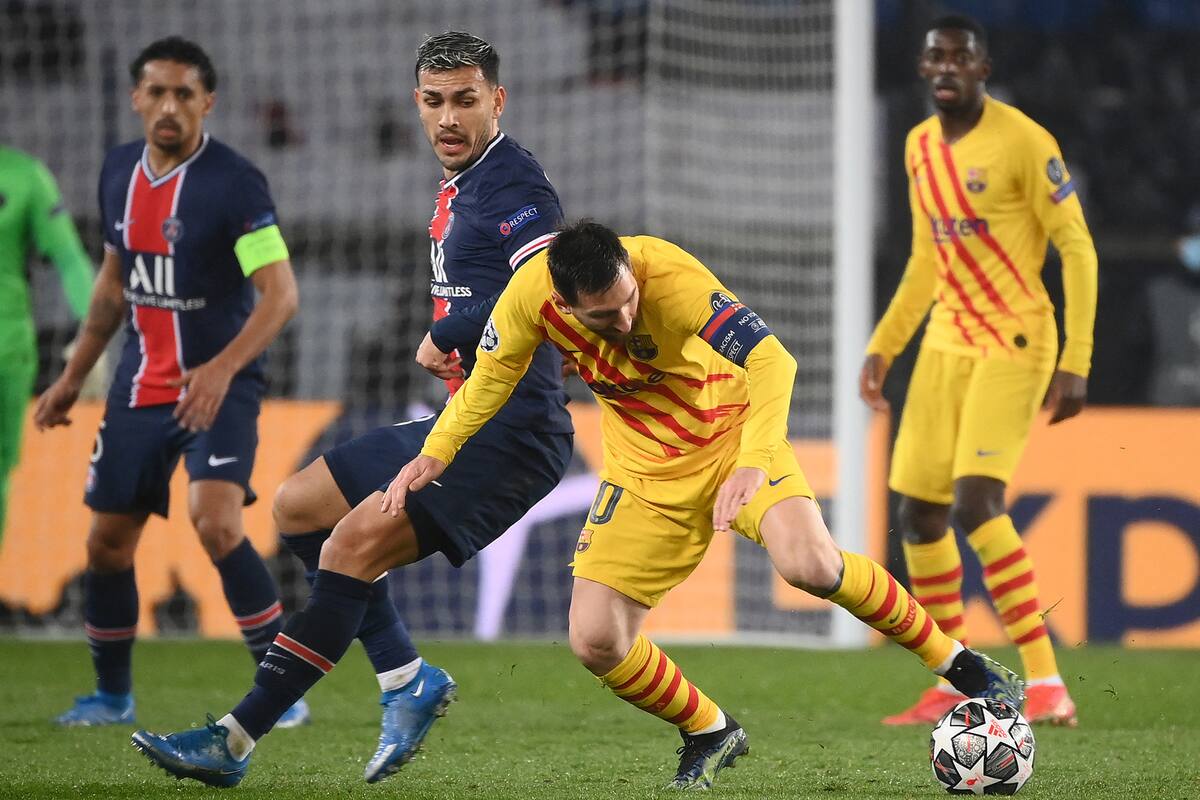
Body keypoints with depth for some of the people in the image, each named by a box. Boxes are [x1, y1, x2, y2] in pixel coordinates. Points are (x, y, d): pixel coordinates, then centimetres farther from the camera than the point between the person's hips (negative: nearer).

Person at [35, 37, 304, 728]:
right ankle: (113, 696, 27)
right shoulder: (120, 172, 5)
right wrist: (73, 378, 20)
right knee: (108, 542, 8)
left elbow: (281, 293, -21)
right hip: (140, 386, 6)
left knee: (216, 522, -24)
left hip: (217, 387, -6)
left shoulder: (235, 182, -16)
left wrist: (222, 368, -35)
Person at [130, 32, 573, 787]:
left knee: (355, 543, -20)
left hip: (512, 433, -11)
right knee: (300, 503, 16)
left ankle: (235, 742, -18)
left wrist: (445, 336, -17)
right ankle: (408, 679, 9)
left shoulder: (513, 187, -14)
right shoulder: (456, 191, 16)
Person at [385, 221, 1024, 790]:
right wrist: (436, 452, 1)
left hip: (731, 432, -4)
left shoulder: (669, 275, -31)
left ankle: (957, 663, -8)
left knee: (809, 563, -30)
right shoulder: (531, 294, -20)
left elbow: (770, 359, -37)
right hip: (643, 469, 4)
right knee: (595, 641, -9)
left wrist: (754, 462, -49)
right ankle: (709, 733, 19)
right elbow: (495, 370, 3)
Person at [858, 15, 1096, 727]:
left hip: (1014, 345, -7)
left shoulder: (1023, 141, -13)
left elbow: (1077, 248, -12)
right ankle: (953, 689, 17)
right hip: (947, 343, 7)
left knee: (975, 504, -21)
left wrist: (1076, 364, -16)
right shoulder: (921, 147, 10)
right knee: (919, 514, 3)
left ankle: (1048, 686, -18)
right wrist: (883, 347, 15)